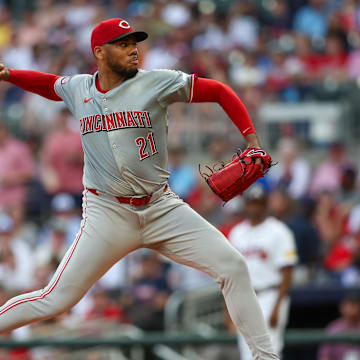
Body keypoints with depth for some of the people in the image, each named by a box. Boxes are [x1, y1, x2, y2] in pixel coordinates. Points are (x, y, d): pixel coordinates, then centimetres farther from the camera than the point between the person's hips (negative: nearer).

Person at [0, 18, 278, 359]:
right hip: (107, 213, 0)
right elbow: (48, 83, 27)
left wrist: (251, 140, -9)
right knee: (55, 300, -9)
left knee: (233, 266, -9)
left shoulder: (157, 82, -5)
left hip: (162, 209, 1)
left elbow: (219, 91, -1)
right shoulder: (78, 88, 4)